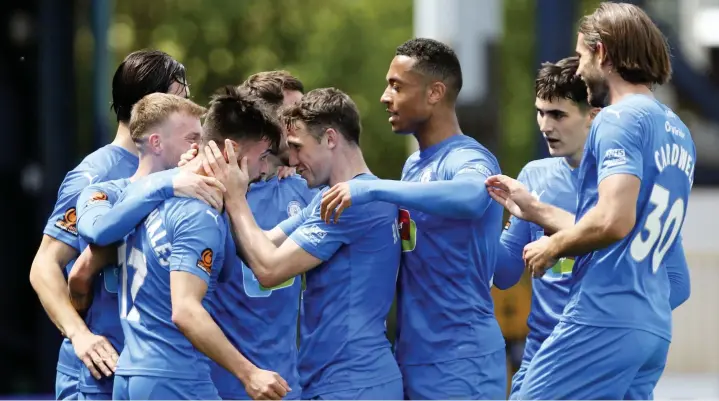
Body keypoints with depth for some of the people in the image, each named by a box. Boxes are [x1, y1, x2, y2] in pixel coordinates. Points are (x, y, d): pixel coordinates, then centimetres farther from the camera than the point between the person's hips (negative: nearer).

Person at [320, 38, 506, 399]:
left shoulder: (468, 159, -12)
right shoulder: (413, 165, 15)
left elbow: (471, 196, -36)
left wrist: (372, 189, -37)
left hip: (460, 362, -9)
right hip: (413, 360, 9)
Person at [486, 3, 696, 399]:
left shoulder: (620, 118, -9)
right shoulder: (678, 133, 20)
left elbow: (613, 221, -23)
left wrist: (552, 245, -5)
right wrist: (534, 210, 30)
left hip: (604, 318, -9)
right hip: (653, 330, 9)